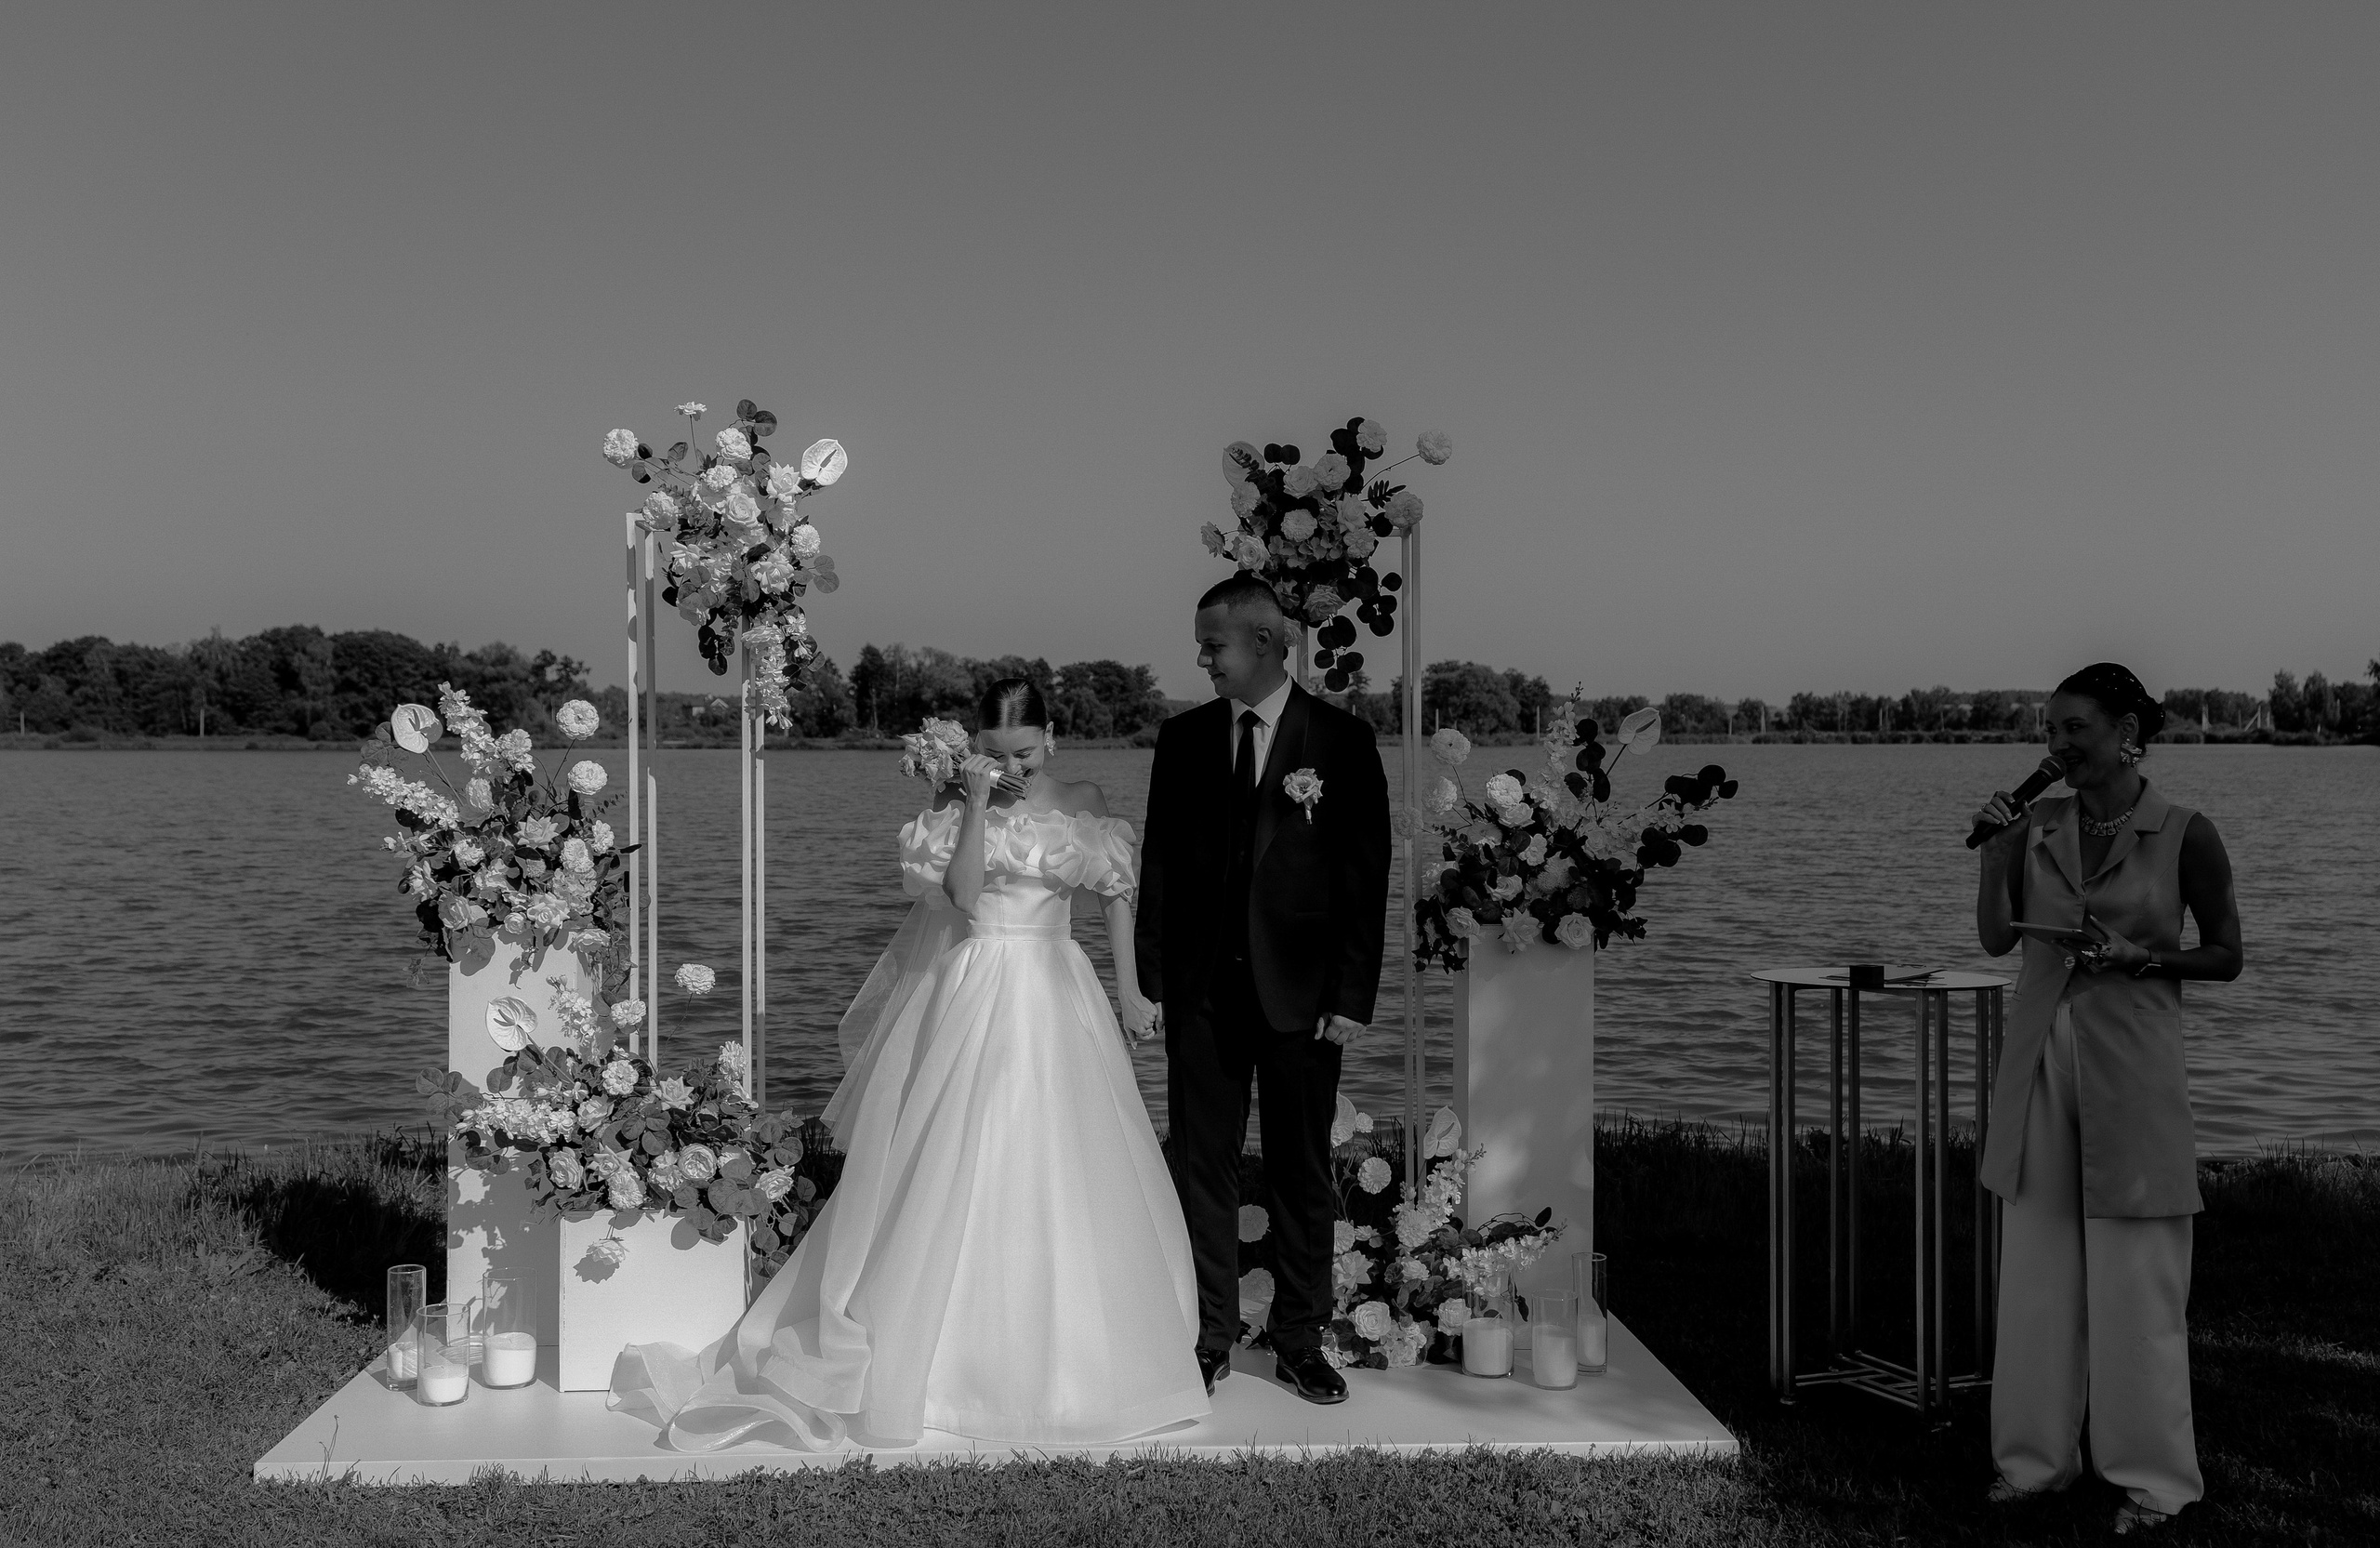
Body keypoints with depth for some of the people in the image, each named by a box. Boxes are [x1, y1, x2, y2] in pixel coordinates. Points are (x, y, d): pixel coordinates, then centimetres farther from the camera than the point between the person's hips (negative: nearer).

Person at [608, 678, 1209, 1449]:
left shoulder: (1084, 802, 5)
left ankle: (1060, 1353, 21)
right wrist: (977, 801, -19)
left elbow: (1115, 895, 11)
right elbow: (963, 893, -14)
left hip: (1055, 999, 3)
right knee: (959, 1177, 0)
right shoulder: (955, 800, -2)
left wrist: (1130, 991, 8)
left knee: (1063, 1180, 6)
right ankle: (947, 1348, 12)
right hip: (974, 999, -3)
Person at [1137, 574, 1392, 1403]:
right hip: (1203, 989, 2)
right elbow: (1159, 862, 8)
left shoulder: (1342, 740, -2)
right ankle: (1209, 1336, 18)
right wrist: (1152, 979, 1)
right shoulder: (1183, 737, 6)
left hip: (1301, 991, -2)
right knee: (1201, 1164, 6)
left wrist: (1351, 995, -8)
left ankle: (1300, 1341, 20)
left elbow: (1366, 877, -3)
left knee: (1302, 1172, 8)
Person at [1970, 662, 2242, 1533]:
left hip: (2131, 1067, -4)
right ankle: (2036, 1456, 21)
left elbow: (2226, 957, 2)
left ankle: (2152, 1476, 15)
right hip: (2041, 1060, 4)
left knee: (2135, 1280, 1)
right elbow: (1996, 938, 1)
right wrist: (1996, 849, -8)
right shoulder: (2039, 827, 5)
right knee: (2036, 1271, 9)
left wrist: (2143, 957, -14)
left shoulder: (2184, 836, -4)